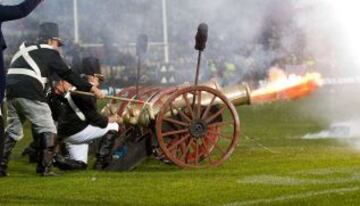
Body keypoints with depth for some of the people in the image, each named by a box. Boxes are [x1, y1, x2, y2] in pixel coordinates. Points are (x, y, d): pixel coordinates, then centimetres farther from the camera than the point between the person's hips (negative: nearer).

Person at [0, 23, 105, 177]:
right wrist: (92, 88, 3)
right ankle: (44, 168, -5)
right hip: (28, 93, -7)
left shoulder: (24, 50, 28)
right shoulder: (49, 52, 7)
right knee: (48, 130, 2)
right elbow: (68, 74, 3)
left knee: (13, 131, 18)